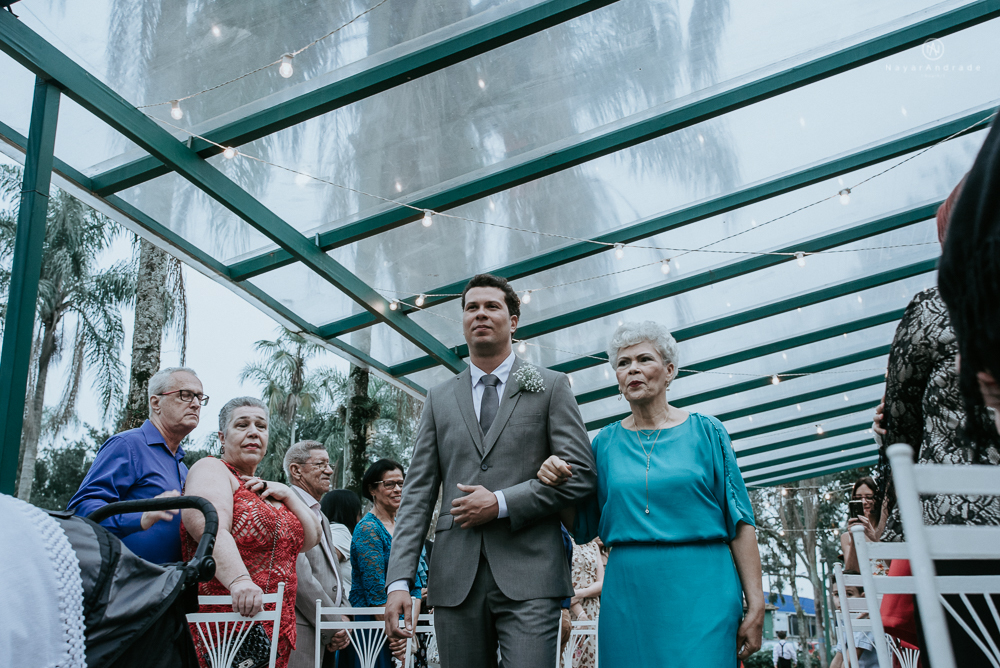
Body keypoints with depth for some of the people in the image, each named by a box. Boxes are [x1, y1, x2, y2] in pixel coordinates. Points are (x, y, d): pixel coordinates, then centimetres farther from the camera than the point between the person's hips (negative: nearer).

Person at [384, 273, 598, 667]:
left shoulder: (551, 387, 7)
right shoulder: (439, 399, 15)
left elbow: (581, 474, -1)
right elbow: (418, 493, 9)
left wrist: (502, 503, -10)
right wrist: (399, 580, -1)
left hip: (528, 575, -2)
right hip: (455, 579, 3)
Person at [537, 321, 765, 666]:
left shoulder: (706, 432, 2)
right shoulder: (606, 442, 8)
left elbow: (739, 521, -1)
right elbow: (583, 527, 13)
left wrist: (755, 605, -7)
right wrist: (557, 487, -6)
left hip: (700, 590, -2)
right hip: (627, 595, 2)